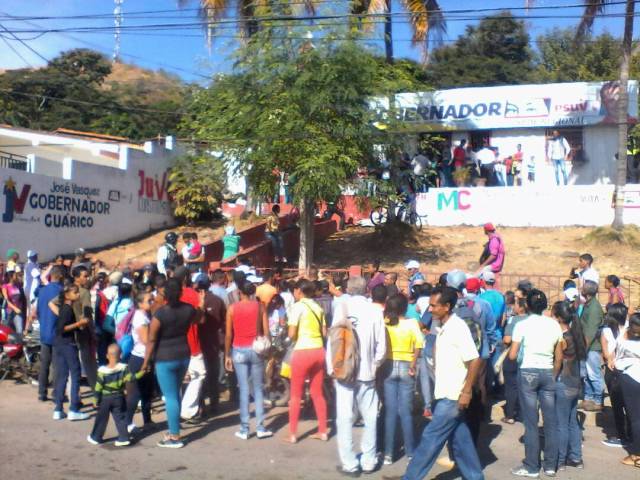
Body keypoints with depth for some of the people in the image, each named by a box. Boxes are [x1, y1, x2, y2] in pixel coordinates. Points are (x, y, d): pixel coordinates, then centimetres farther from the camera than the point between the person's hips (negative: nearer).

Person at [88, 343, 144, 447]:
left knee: (101, 419, 12)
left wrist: (96, 400, -2)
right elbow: (131, 378, -20)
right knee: (120, 418, 9)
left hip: (105, 399, -1)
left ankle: (96, 437, 24)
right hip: (119, 398, 1)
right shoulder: (123, 368, -12)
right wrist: (141, 372, -16)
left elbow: (98, 388, -10)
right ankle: (124, 438, 7)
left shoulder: (102, 370, -13)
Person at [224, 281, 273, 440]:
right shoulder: (259, 306, -1)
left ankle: (244, 429, 5)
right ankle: (260, 427, 8)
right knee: (258, 389, 9)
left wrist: (227, 355, 4)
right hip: (256, 350, 1)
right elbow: (266, 331, -4)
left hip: (239, 351, 0)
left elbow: (228, 334, -4)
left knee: (243, 390, 4)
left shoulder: (232, 308, -3)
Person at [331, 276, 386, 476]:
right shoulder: (375, 311, -5)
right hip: (367, 371, 1)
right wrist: (375, 365, 12)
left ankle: (349, 464, 9)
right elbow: (381, 346, -3)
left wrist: (331, 368, 2)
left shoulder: (342, 308, -8)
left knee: (345, 419, 5)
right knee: (370, 418, 13)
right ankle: (369, 461, 18)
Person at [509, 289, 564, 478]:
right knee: (551, 421, 9)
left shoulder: (522, 325, -7)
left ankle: (531, 467, 7)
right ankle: (550, 465, 16)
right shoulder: (554, 324, 3)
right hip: (548, 373, 4)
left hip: (528, 373, -3)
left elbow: (512, 355, -7)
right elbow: (559, 357, 8)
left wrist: (518, 349, 14)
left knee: (530, 422, 1)